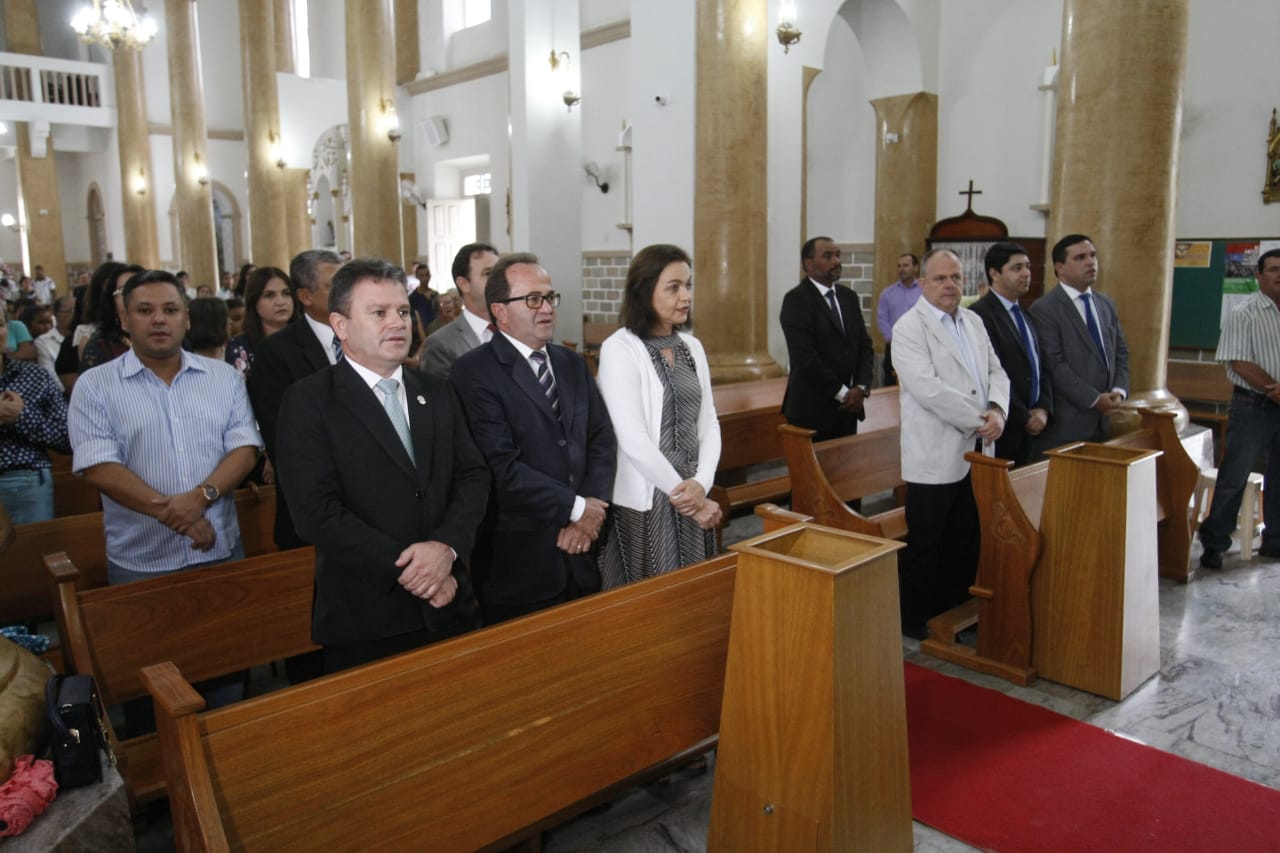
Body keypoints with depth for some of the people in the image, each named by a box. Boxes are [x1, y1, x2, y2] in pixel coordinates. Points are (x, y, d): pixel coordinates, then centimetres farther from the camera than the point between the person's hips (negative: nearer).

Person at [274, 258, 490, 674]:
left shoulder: (437, 394, 10)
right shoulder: (308, 401, -7)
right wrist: (406, 569, -16)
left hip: (449, 607, 5)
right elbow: (317, 512, -15)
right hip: (365, 619, -4)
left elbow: (473, 477, 4)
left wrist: (446, 546, -14)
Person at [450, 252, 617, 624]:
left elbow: (602, 441, 6)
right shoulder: (473, 372, -11)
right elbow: (503, 467, -19)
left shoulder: (572, 363, 11)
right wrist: (576, 508, -13)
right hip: (518, 562, -6)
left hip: (580, 552, 6)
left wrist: (590, 513, -8)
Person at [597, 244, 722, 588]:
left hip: (693, 497, 6)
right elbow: (633, 439, -17)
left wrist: (701, 484, -10)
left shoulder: (692, 347, 9)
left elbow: (708, 422, 7)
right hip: (645, 502, -6)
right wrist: (684, 495, -12)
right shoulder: (620, 348, -11)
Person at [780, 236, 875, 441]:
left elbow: (865, 345, 12)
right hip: (812, 409, -6)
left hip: (848, 407, 6)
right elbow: (805, 356, -16)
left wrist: (861, 388, -4)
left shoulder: (849, 297, 13)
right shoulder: (796, 299, -9)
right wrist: (842, 393, -13)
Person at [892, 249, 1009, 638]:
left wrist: (998, 410, -8)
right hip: (935, 457, -7)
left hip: (975, 452, 7)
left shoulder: (974, 321, 13)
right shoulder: (909, 328, -11)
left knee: (964, 543, 16)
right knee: (925, 545, 4)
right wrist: (978, 421, -15)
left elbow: (996, 371, 13)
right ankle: (915, 622, 18)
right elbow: (929, 389, -20)